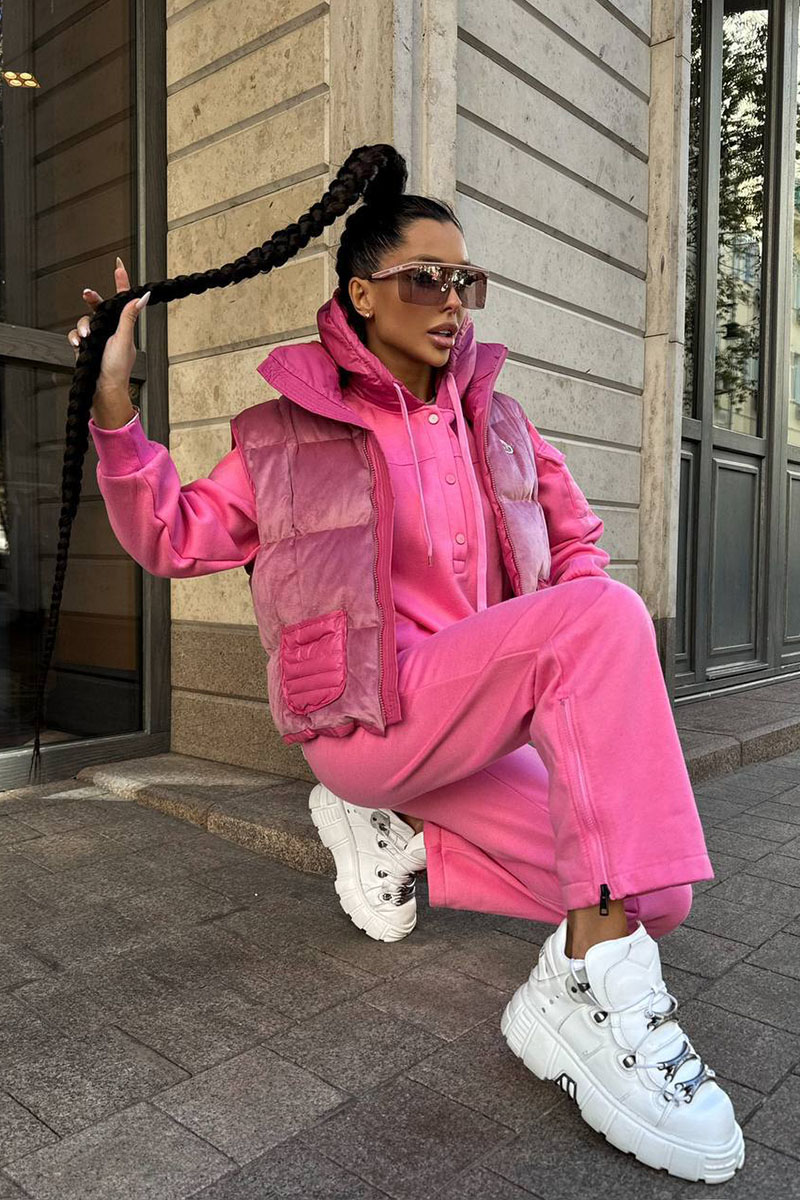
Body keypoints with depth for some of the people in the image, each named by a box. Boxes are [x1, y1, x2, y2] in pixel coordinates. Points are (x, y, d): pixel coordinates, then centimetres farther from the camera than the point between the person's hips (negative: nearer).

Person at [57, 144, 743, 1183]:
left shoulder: (492, 417, 12)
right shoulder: (291, 432, 1)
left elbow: (575, 537, 18)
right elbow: (173, 539, 2)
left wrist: (578, 676, 1)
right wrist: (114, 406, -11)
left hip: (477, 728, 6)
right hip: (368, 718, -6)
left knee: (657, 896, -5)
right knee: (606, 618, -29)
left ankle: (401, 844, 6)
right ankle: (595, 996, -31)